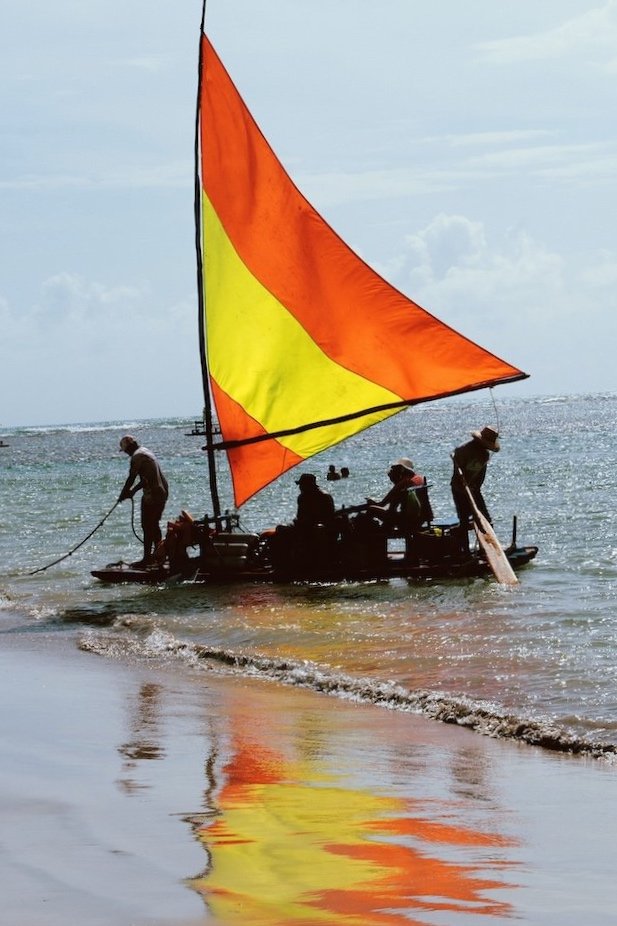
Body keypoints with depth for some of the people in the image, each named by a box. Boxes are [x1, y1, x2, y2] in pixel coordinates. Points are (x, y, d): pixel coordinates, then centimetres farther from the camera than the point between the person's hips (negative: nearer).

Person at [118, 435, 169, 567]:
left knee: (147, 526, -6)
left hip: (152, 495, -10)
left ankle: (147, 558, -8)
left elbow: (131, 478, -12)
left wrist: (122, 495, -1)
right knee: (154, 524, 18)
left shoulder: (137, 456, -12)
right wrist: (133, 490, 20)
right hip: (162, 492, 10)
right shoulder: (146, 452, 19)